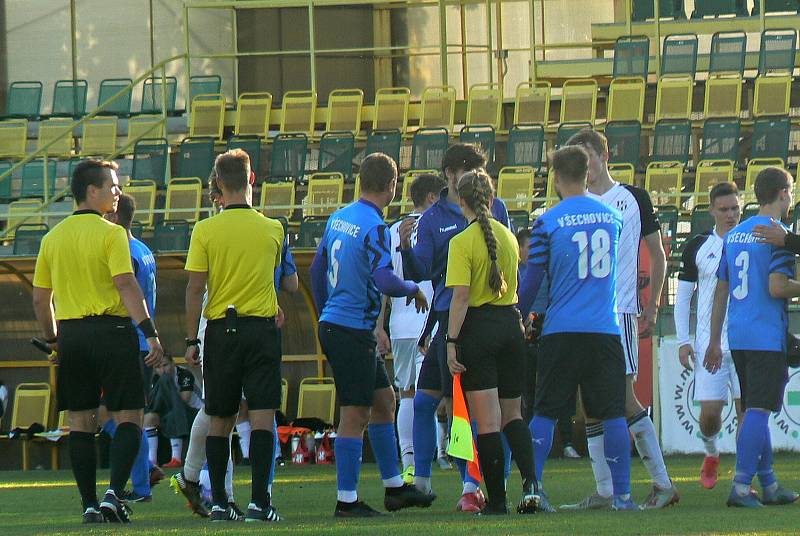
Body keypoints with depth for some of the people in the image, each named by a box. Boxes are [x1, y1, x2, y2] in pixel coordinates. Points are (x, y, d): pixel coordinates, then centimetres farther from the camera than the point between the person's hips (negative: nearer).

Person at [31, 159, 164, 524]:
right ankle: (113, 494, -14)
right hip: (111, 330, -5)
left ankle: (90, 504, 5)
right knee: (128, 418, 0)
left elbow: (40, 298, 12)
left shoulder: (53, 238, 9)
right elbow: (126, 284, -17)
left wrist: (53, 340, 24)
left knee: (80, 423, 8)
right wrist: (150, 333, -19)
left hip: (71, 334, 5)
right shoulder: (110, 234, -8)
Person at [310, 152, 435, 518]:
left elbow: (317, 268, 17)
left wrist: (325, 313, 27)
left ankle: (394, 487, 24)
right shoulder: (374, 228, -17)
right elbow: (384, 281, -26)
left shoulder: (339, 218, 9)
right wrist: (413, 290, -6)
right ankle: (346, 500, -1)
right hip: (354, 331, -9)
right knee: (355, 415, -4)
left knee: (384, 401, 17)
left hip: (332, 322, 9)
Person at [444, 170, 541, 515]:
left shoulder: (462, 242, -10)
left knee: (487, 421, -3)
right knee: (512, 414, 15)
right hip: (511, 324, 6)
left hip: (478, 327, -6)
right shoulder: (508, 237, 8)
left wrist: (452, 341, -13)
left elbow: (461, 296, -15)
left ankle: (496, 499, -2)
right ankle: (530, 482, -5)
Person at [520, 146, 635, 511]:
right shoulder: (612, 217, 8)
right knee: (613, 413, 3)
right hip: (605, 329, 2)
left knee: (545, 412, 4)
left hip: (561, 331, -2)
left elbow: (532, 279, -1)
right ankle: (621, 495, -1)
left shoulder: (548, 222, -4)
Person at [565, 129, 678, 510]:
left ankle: (663, 483, -5)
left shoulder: (633, 198, 3)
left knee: (623, 396, -12)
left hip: (620, 310, -5)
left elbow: (658, 256, 7)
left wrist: (652, 307, 0)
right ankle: (604, 491, 6)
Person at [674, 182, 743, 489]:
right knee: (710, 411, -2)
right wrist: (683, 341, 2)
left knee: (746, 407, -6)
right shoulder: (698, 247, 5)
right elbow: (683, 296, 9)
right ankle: (710, 455, 28)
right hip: (709, 341, 0)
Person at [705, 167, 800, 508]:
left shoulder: (734, 235, 14)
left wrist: (715, 342, 21)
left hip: (737, 336, 8)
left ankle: (768, 485, 19)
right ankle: (741, 486, -16)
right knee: (758, 410, -9)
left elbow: (720, 293, 17)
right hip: (767, 336, -8)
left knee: (755, 410, 14)